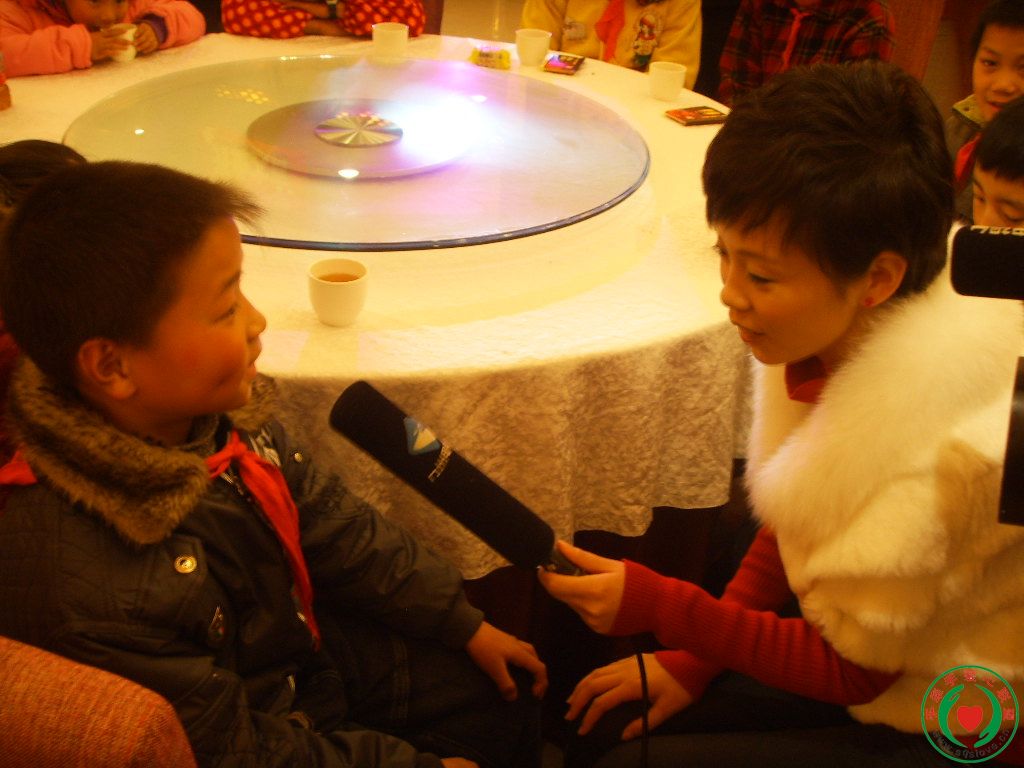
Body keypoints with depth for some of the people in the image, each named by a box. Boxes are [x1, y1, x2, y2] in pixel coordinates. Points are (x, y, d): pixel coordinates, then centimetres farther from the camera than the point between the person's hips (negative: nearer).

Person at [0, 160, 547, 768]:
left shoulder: (218, 413, -14)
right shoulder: (89, 592, -39)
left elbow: (330, 527, 2)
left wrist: (465, 626, 6)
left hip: (310, 657, 7)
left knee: (517, 694, 14)